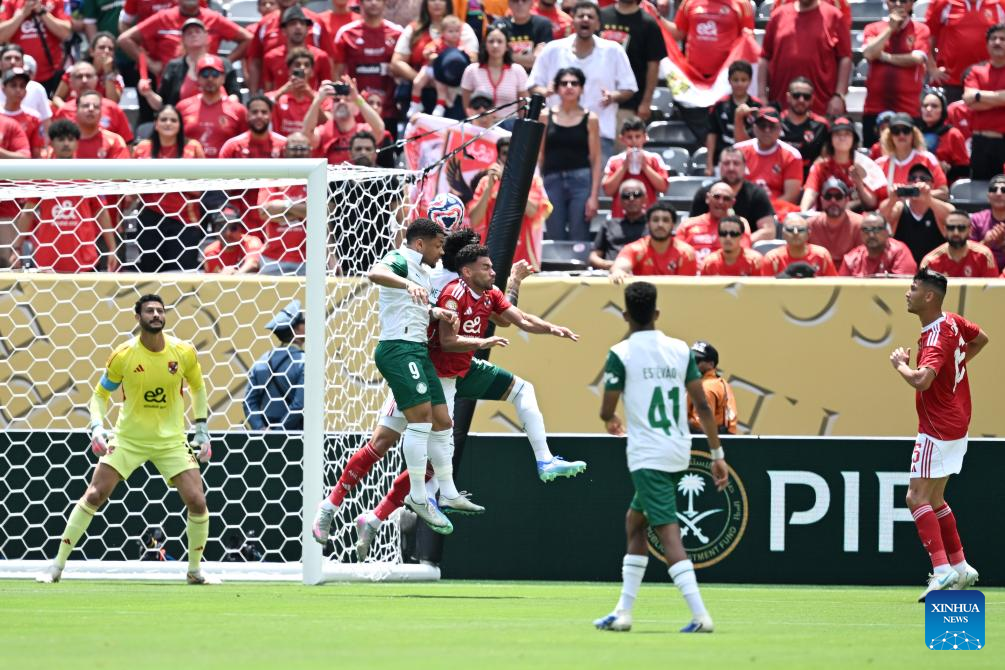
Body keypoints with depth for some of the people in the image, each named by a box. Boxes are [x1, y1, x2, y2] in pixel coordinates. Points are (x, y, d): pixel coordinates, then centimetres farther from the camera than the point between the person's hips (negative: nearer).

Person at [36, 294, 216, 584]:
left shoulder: (184, 352, -7)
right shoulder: (123, 355, -11)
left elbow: (197, 388, 12)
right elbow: (100, 394, 1)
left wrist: (201, 430, 8)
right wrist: (97, 427, -15)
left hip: (171, 441, 1)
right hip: (128, 438, -1)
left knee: (197, 502, -9)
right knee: (94, 496, -10)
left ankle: (195, 571, 12)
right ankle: (57, 565, -1)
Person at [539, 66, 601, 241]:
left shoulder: (589, 119, 3)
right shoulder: (546, 117, 8)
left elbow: (596, 160, 1)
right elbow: (539, 155, 10)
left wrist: (594, 196, -6)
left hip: (581, 181, -2)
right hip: (552, 181, 2)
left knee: (579, 242, -4)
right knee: (555, 241, 2)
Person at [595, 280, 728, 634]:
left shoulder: (621, 353, -7)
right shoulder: (680, 350, 6)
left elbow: (606, 411, -2)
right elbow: (703, 406, 5)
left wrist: (611, 420, 22)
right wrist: (717, 454, 9)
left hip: (647, 456, -7)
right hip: (679, 452, 7)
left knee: (669, 535, -10)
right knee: (634, 522, 21)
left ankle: (700, 615, -22)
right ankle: (623, 612, 22)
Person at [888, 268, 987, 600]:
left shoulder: (937, 338, -24)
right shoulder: (952, 321, 4)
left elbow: (921, 380, -40)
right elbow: (981, 338, 26)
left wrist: (900, 363, -20)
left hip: (938, 430, -10)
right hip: (956, 426, 10)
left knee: (917, 498, -12)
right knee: (933, 500, 17)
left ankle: (942, 569, -20)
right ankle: (960, 567, 20)